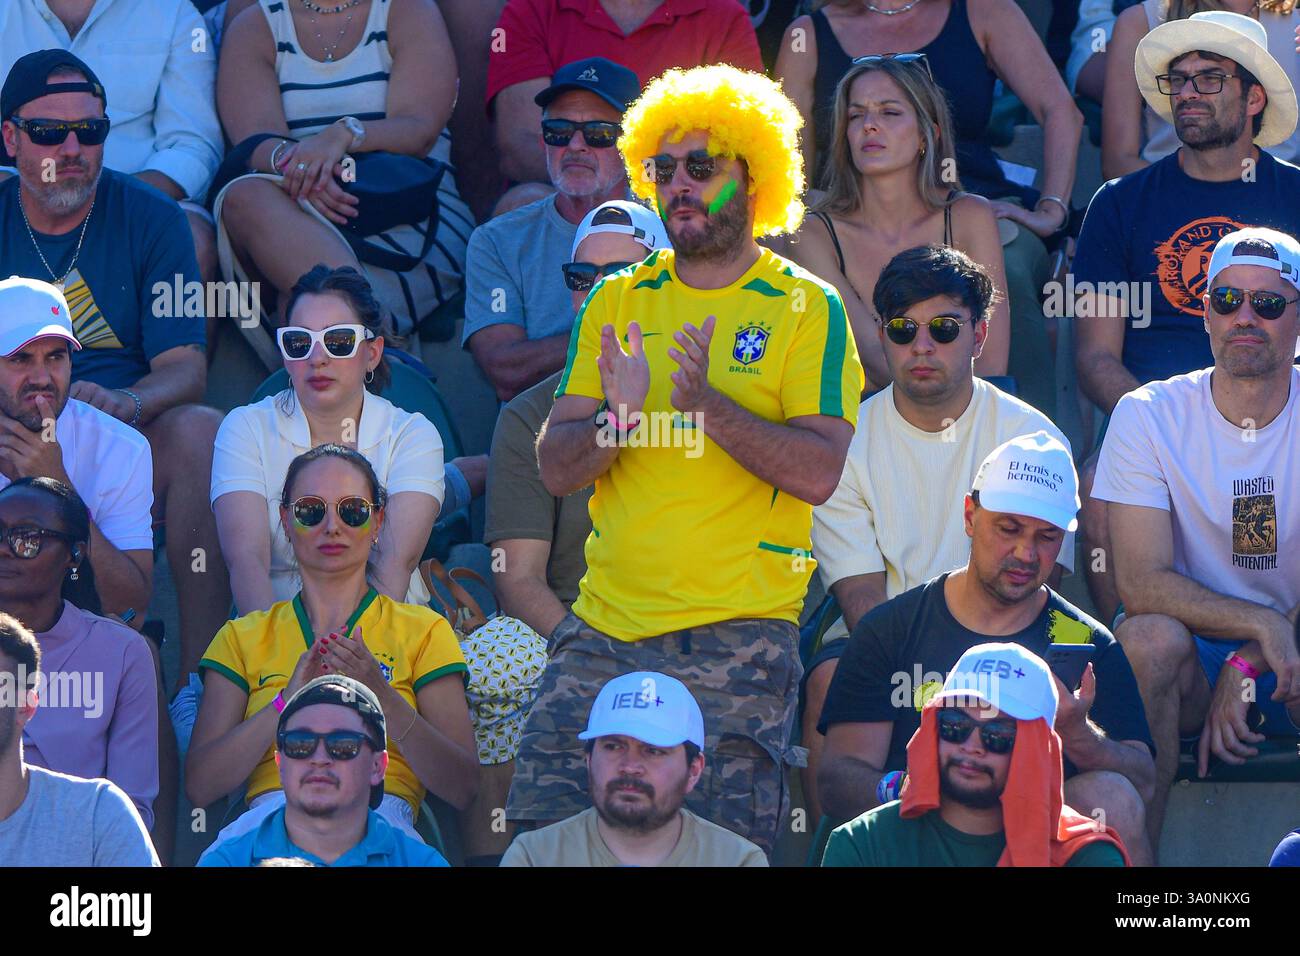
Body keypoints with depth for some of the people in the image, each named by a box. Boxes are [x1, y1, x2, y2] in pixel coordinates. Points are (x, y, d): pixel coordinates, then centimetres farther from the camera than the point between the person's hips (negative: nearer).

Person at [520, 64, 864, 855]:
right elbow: (555, 470, 8)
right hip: (604, 624, 4)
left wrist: (710, 405, -21)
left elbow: (820, 473, -10)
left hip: (737, 634, -4)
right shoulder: (618, 302, 13)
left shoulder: (806, 308, 1)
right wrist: (615, 418, -13)